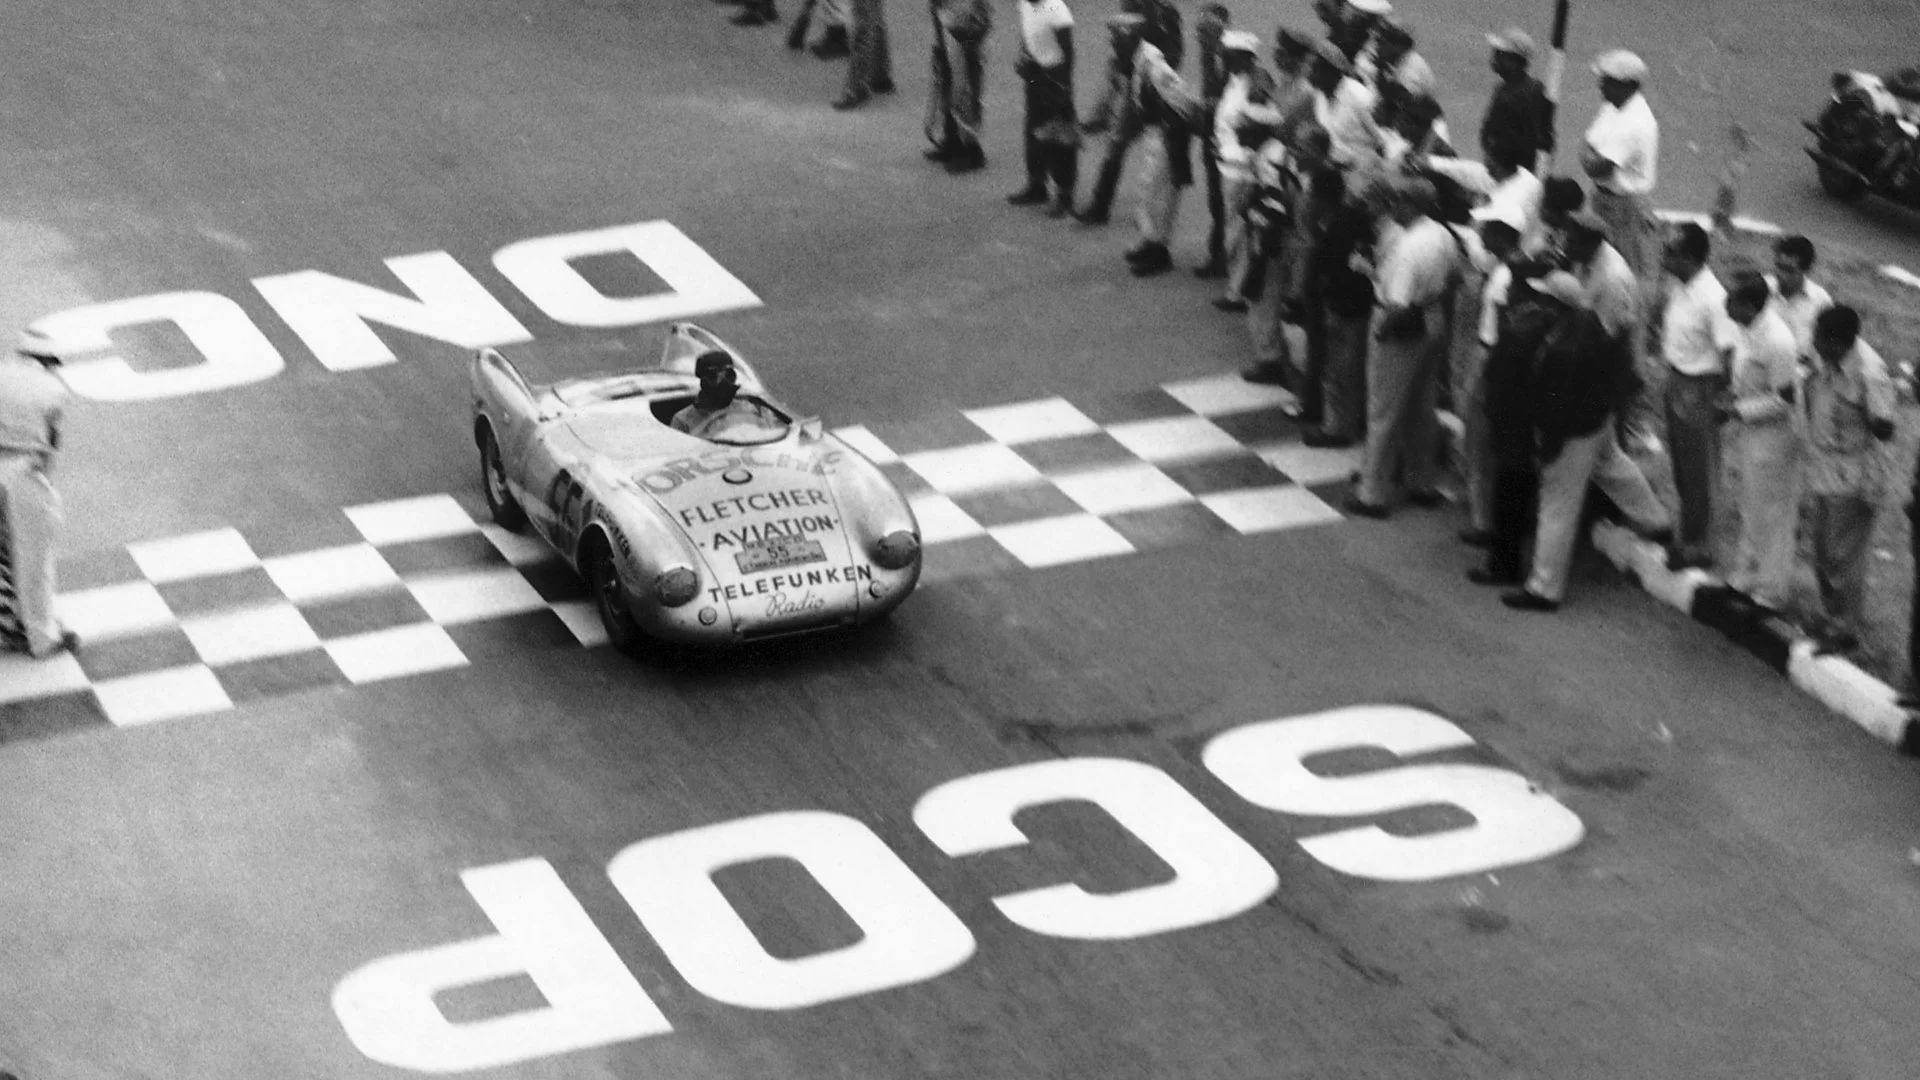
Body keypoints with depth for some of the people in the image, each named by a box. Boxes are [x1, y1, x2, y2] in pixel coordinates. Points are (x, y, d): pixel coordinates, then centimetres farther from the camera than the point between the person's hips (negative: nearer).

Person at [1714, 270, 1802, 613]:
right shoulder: (1743, 326, -6)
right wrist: (1732, 394, 2)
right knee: (1750, 508, 23)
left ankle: (1770, 594, 19)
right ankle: (1746, 578, 40)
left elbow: (1784, 400, -24)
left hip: (1770, 434, -9)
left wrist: (1740, 410, -19)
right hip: (1747, 430, 9)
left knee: (1771, 514, 6)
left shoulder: (1776, 342, -31)